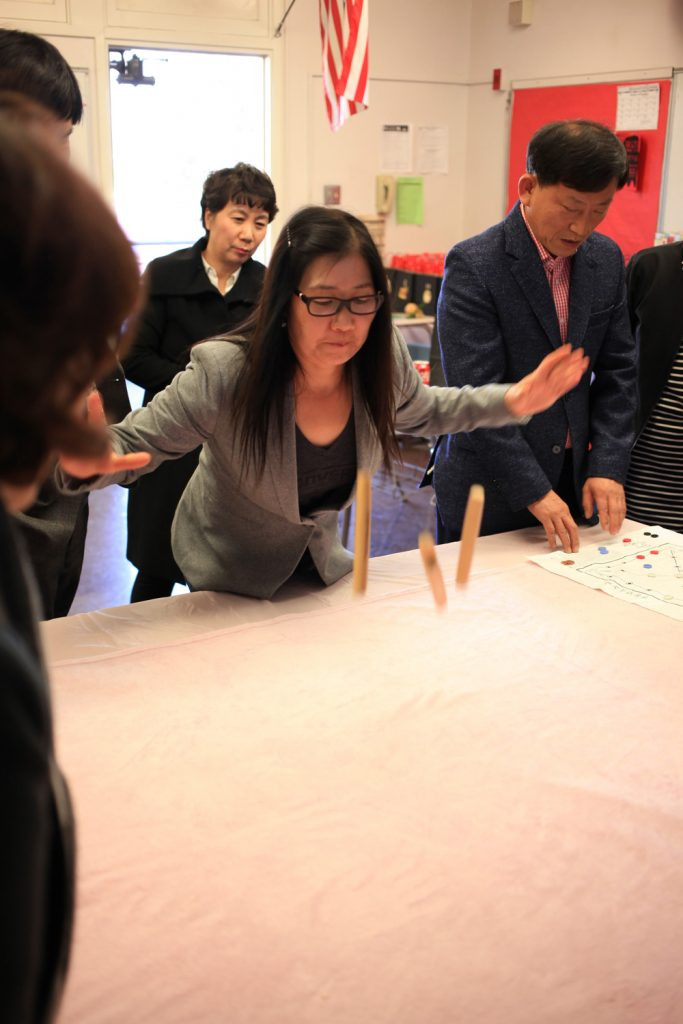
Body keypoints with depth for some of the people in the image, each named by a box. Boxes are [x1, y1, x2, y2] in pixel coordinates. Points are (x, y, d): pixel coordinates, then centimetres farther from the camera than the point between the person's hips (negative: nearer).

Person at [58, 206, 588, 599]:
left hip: (321, 561, 4)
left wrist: (512, 402, -6)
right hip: (229, 578, -4)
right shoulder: (223, 375, -34)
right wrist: (89, 461, -48)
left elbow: (423, 410, 4)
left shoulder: (381, 361, -20)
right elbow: (136, 441, -25)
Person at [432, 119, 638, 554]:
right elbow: (476, 395, -20)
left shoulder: (606, 258, 3)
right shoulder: (473, 265, -16)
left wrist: (608, 466, -4)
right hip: (490, 489, -5)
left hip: (573, 481, 5)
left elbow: (617, 372, 7)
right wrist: (532, 490, -21)